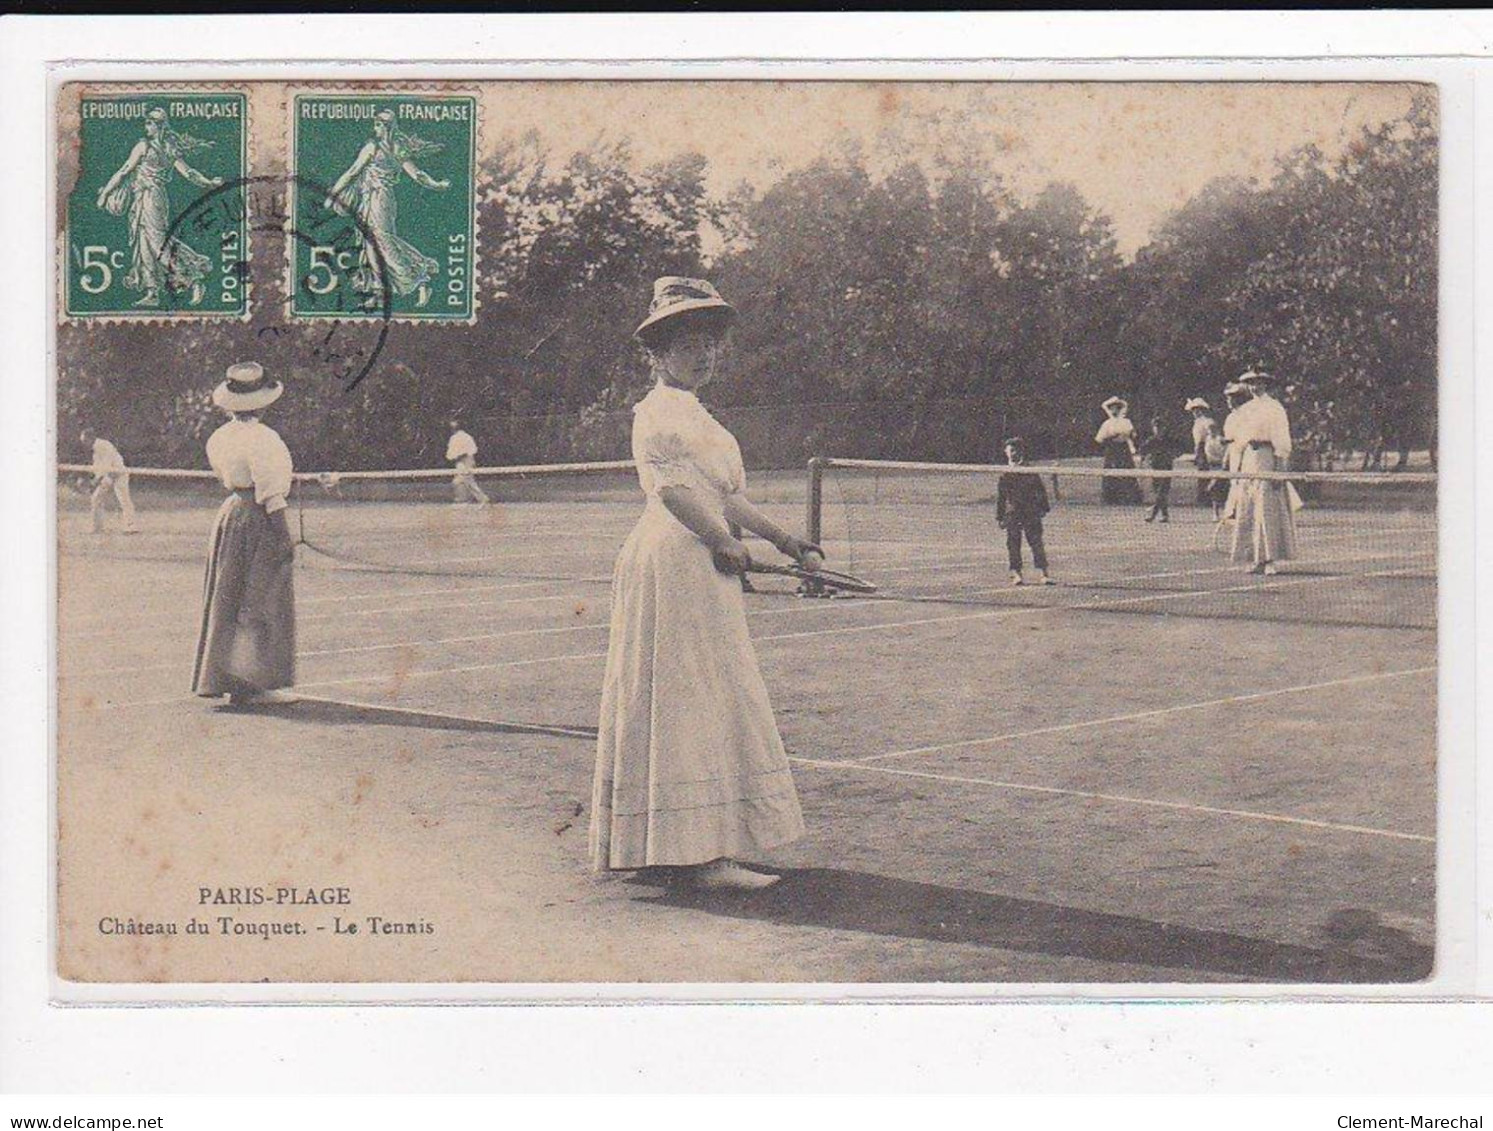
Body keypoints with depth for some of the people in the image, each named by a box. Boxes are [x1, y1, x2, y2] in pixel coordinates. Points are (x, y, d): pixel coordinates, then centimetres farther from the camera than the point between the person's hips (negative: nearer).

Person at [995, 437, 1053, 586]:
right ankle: (1016, 574, 7)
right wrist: (999, 517, 5)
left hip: (1031, 513, 0)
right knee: (1013, 544, 1)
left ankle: (1042, 573, -6)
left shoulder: (1031, 472, 7)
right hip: (1012, 514, 0)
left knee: (1036, 543, -5)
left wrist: (1044, 508, 5)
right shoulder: (1005, 475, 6)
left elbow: (1041, 491, 12)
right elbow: (1000, 498, 8)